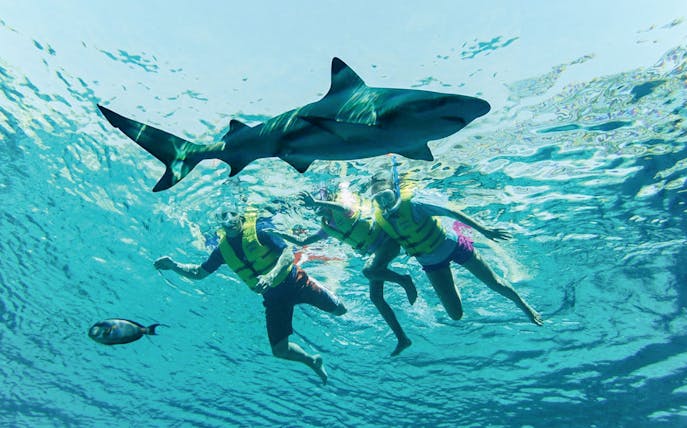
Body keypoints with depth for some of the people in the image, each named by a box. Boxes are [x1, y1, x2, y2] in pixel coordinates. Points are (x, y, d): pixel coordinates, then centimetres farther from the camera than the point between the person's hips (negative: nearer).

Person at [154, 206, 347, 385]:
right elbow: (199, 273, 7)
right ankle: (313, 361, 29)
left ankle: (325, 293, 38)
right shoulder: (223, 248, -3)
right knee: (279, 350, 0)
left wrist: (271, 276, -41)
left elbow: (288, 254, -26)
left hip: (294, 282, -4)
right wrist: (174, 265, -8)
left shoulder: (258, 229, -19)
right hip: (273, 297, 4)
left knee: (339, 310, 1)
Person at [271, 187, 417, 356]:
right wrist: (279, 233, 6)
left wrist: (316, 202, -51)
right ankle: (402, 338, 8)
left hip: (387, 240, -8)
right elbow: (301, 242, 14)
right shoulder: (326, 228, 9)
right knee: (375, 297, 0)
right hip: (375, 251, 8)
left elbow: (340, 207, -39)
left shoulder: (339, 211, -11)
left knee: (368, 270, -36)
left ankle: (404, 280, -11)